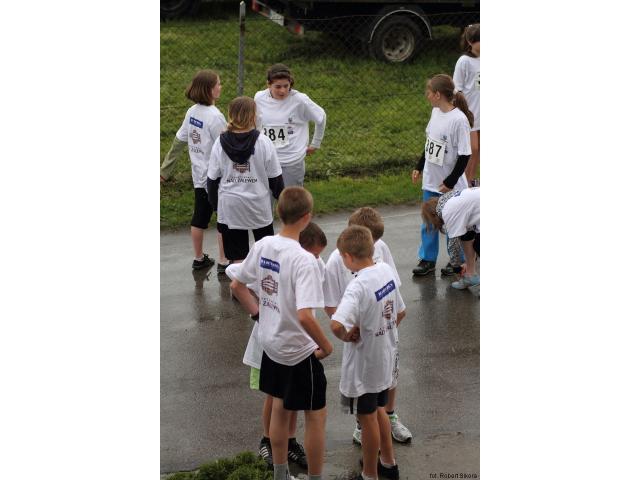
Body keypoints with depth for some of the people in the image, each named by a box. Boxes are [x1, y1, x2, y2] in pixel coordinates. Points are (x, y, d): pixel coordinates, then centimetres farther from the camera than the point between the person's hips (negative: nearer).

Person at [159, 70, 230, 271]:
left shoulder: (192, 112, 1)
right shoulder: (215, 116, -21)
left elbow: (179, 142, 7)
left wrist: (165, 169, 14)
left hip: (199, 176, 7)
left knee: (199, 218, 16)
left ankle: (199, 259, 28)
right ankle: (223, 261, 11)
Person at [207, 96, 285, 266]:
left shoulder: (220, 143, -6)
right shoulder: (263, 142, -10)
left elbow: (213, 178, 0)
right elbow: (274, 176, -4)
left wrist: (214, 202, 14)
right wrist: (280, 195, 14)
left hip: (229, 206, 1)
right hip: (259, 203, -1)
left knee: (237, 256, 7)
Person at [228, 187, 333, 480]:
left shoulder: (262, 246, -6)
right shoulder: (303, 260, -27)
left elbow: (236, 285, 7)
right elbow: (305, 316, -33)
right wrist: (325, 345, -19)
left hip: (271, 343, 7)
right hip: (299, 350, -7)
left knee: (280, 409, 22)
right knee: (316, 415, 9)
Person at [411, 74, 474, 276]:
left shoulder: (459, 120, -22)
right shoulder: (436, 112, 2)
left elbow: (464, 155, -18)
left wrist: (450, 182, -17)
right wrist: (419, 167, 17)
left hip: (451, 186, -7)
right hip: (431, 181, 7)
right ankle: (427, 259, 23)